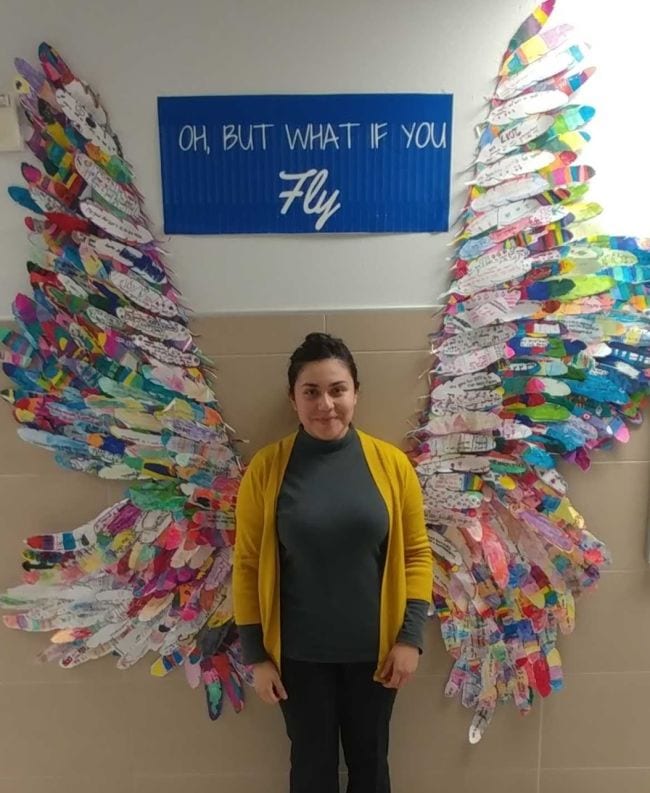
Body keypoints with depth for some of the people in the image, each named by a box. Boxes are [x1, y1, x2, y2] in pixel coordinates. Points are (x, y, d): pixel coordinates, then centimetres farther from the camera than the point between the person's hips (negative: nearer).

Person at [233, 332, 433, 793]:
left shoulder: (392, 463, -10)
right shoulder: (266, 468, -12)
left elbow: (417, 554, -2)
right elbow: (247, 565, -6)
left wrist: (411, 637, -5)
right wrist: (256, 654, -4)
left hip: (373, 649, 1)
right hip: (299, 652, 0)